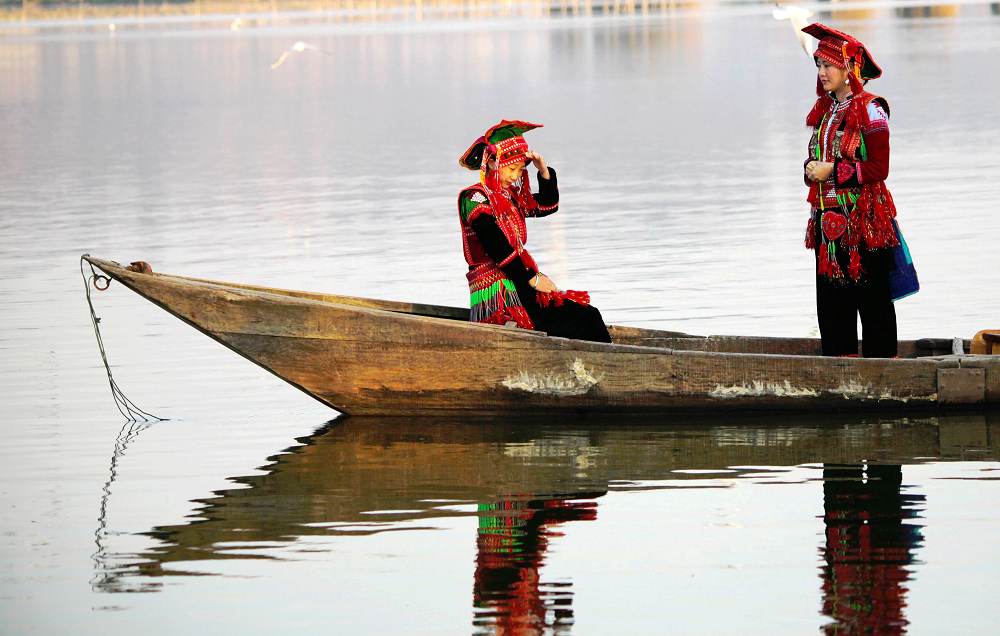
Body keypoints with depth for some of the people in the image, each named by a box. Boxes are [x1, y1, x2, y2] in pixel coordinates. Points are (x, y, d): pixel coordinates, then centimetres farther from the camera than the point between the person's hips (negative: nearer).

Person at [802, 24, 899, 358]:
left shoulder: (870, 110, -10)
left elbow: (878, 168, -15)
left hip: (865, 219, -7)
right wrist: (812, 170, 1)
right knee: (831, 297, 6)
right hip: (829, 218, 7)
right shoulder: (825, 110, 13)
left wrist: (831, 171, -16)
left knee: (871, 297, -4)